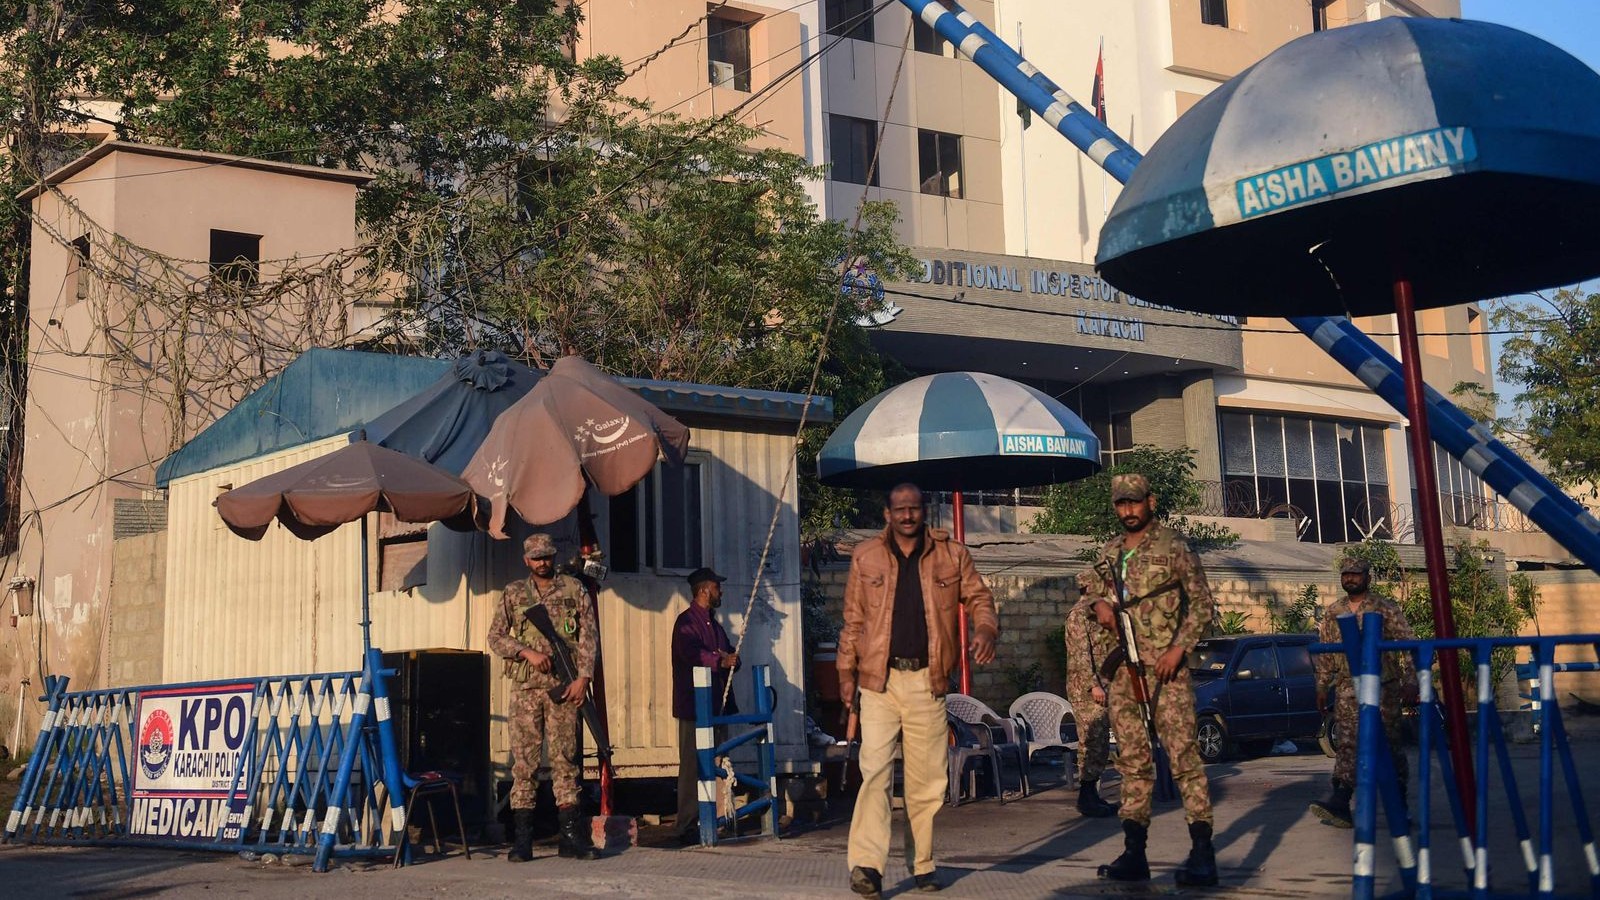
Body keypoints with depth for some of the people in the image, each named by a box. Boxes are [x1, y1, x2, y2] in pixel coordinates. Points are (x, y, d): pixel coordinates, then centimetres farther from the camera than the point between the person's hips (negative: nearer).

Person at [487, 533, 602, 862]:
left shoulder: (574, 589, 8)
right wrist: (529, 652, -11)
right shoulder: (513, 594, 10)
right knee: (524, 760, -1)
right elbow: (496, 637, 4)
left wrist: (583, 677, -6)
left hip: (564, 686, 0)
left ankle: (571, 835, 6)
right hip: (525, 686, 0)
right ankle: (522, 838, 3)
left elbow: (589, 636, 4)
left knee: (564, 758, 2)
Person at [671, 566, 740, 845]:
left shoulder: (713, 624, 22)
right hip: (693, 705, -9)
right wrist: (720, 660, -28)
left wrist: (731, 658, -3)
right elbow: (691, 654, -23)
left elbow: (729, 656, 19)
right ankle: (688, 827, -7)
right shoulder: (686, 621, -6)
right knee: (692, 767, -8)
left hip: (715, 704, 9)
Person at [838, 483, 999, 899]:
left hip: (928, 681, 1)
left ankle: (922, 863, 17)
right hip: (879, 679, -1)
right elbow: (853, 619, 10)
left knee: (928, 778, 5)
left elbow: (978, 596, 10)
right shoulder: (865, 556, 7)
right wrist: (846, 672, 7)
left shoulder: (951, 555, 7)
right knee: (875, 769, -12)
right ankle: (867, 864, -13)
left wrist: (985, 629, -11)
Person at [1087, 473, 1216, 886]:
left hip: (1164, 667, -6)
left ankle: (1202, 853, -7)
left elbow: (1202, 604, -3)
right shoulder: (1109, 553, 13)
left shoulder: (1173, 546, -3)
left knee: (1183, 755, -9)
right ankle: (1134, 854, 11)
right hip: (1123, 670, 6)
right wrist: (1100, 604, 0)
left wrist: (1178, 648, -14)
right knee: (1132, 760, 8)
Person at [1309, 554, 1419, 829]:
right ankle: (1340, 803, -12)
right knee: (1347, 744, -5)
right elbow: (1325, 654, 17)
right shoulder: (1332, 614, 12)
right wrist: (1322, 687, 14)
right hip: (1347, 689, 3)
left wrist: (1409, 682, -11)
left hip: (1383, 687, -3)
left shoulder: (1386, 609, -1)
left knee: (1389, 744, 2)